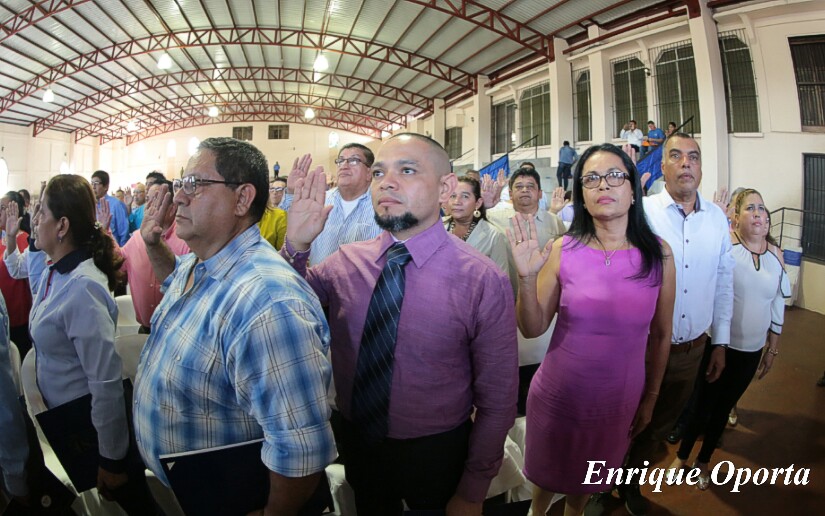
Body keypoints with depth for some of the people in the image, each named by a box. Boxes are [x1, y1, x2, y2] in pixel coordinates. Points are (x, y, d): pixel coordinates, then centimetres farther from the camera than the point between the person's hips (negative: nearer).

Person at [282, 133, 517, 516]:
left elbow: (497, 401, -13)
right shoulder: (345, 262, -9)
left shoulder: (484, 281, -20)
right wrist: (295, 245, -20)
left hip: (435, 456, -3)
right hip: (356, 445, 4)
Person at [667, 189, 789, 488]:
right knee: (701, 404, 10)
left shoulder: (776, 253, 2)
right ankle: (682, 455, 36)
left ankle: (704, 461, 41)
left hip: (751, 350, 4)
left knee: (723, 407, 19)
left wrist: (772, 347, 13)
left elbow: (778, 303, 10)